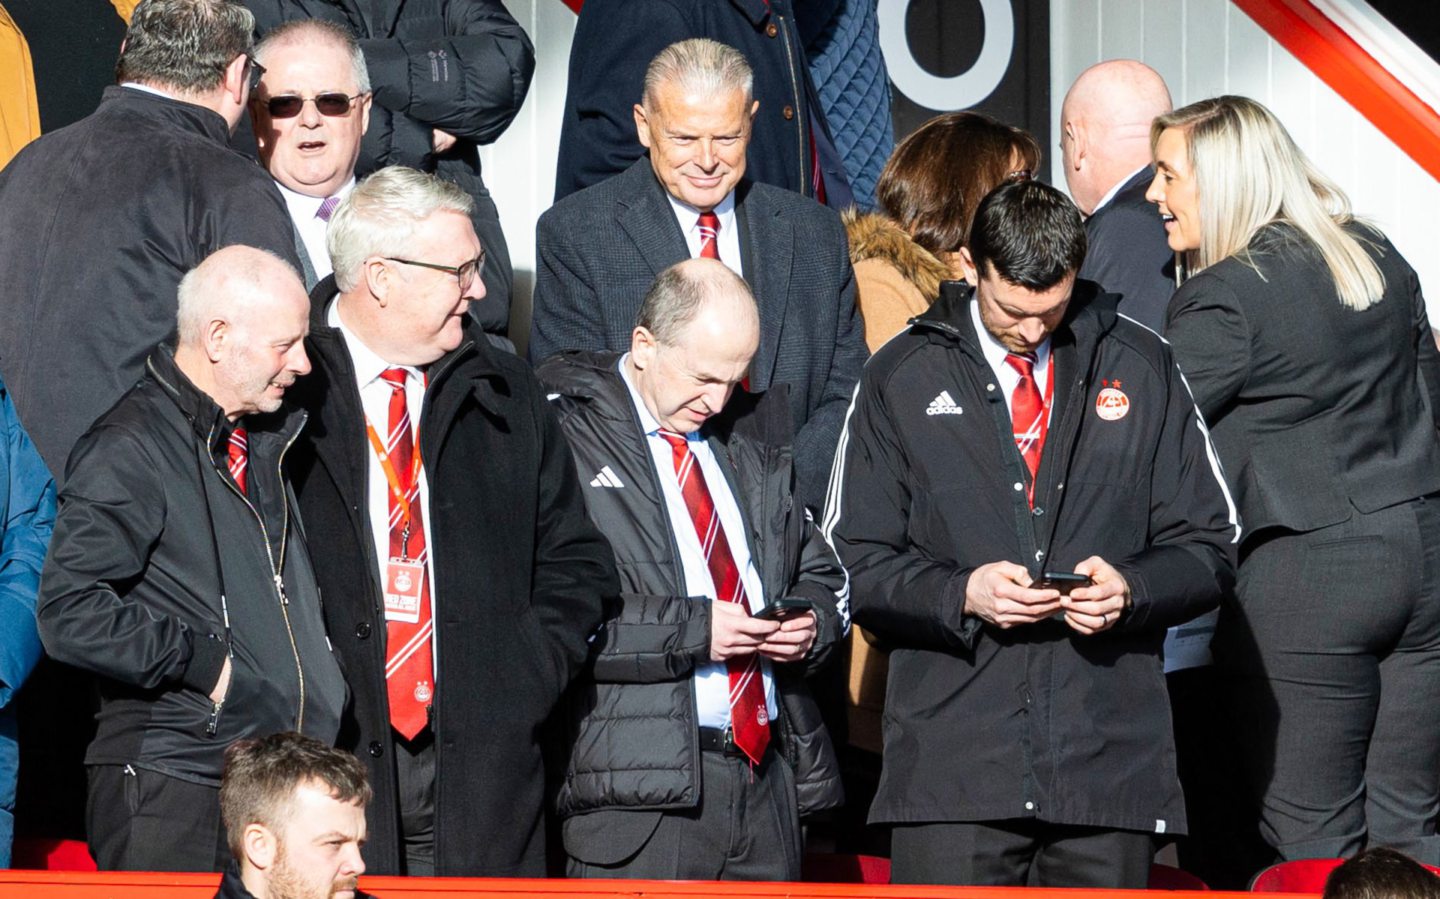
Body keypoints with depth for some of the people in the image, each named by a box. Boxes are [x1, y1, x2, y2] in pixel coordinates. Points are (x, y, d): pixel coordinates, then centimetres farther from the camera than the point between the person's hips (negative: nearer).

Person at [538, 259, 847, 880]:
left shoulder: (753, 438, 18)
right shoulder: (570, 437, -6)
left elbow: (820, 572, 26)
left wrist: (810, 622, 3)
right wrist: (689, 630, -18)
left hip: (767, 770, 7)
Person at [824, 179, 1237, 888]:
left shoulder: (1140, 370, 11)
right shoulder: (901, 378, 8)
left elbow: (1207, 549, 12)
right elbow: (854, 563, 6)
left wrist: (1133, 589, -9)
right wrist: (959, 594, -13)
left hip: (1110, 754, 1)